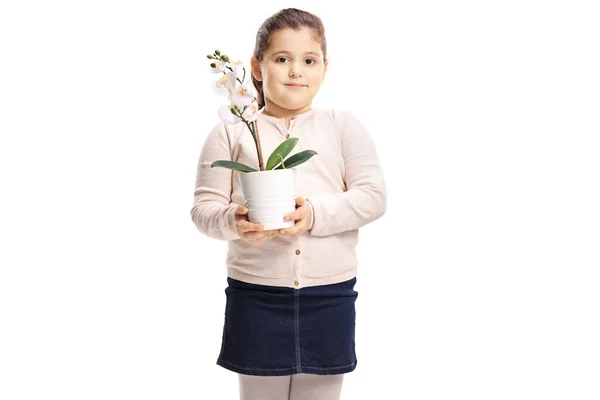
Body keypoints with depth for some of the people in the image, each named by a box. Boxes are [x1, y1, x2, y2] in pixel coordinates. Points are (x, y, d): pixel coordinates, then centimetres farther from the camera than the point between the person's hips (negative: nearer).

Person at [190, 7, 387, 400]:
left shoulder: (343, 125, 5)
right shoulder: (231, 131, 3)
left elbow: (373, 195, -2)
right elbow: (203, 206, 1)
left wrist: (316, 214, -18)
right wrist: (233, 221, -22)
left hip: (330, 295, 1)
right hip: (255, 295, 0)